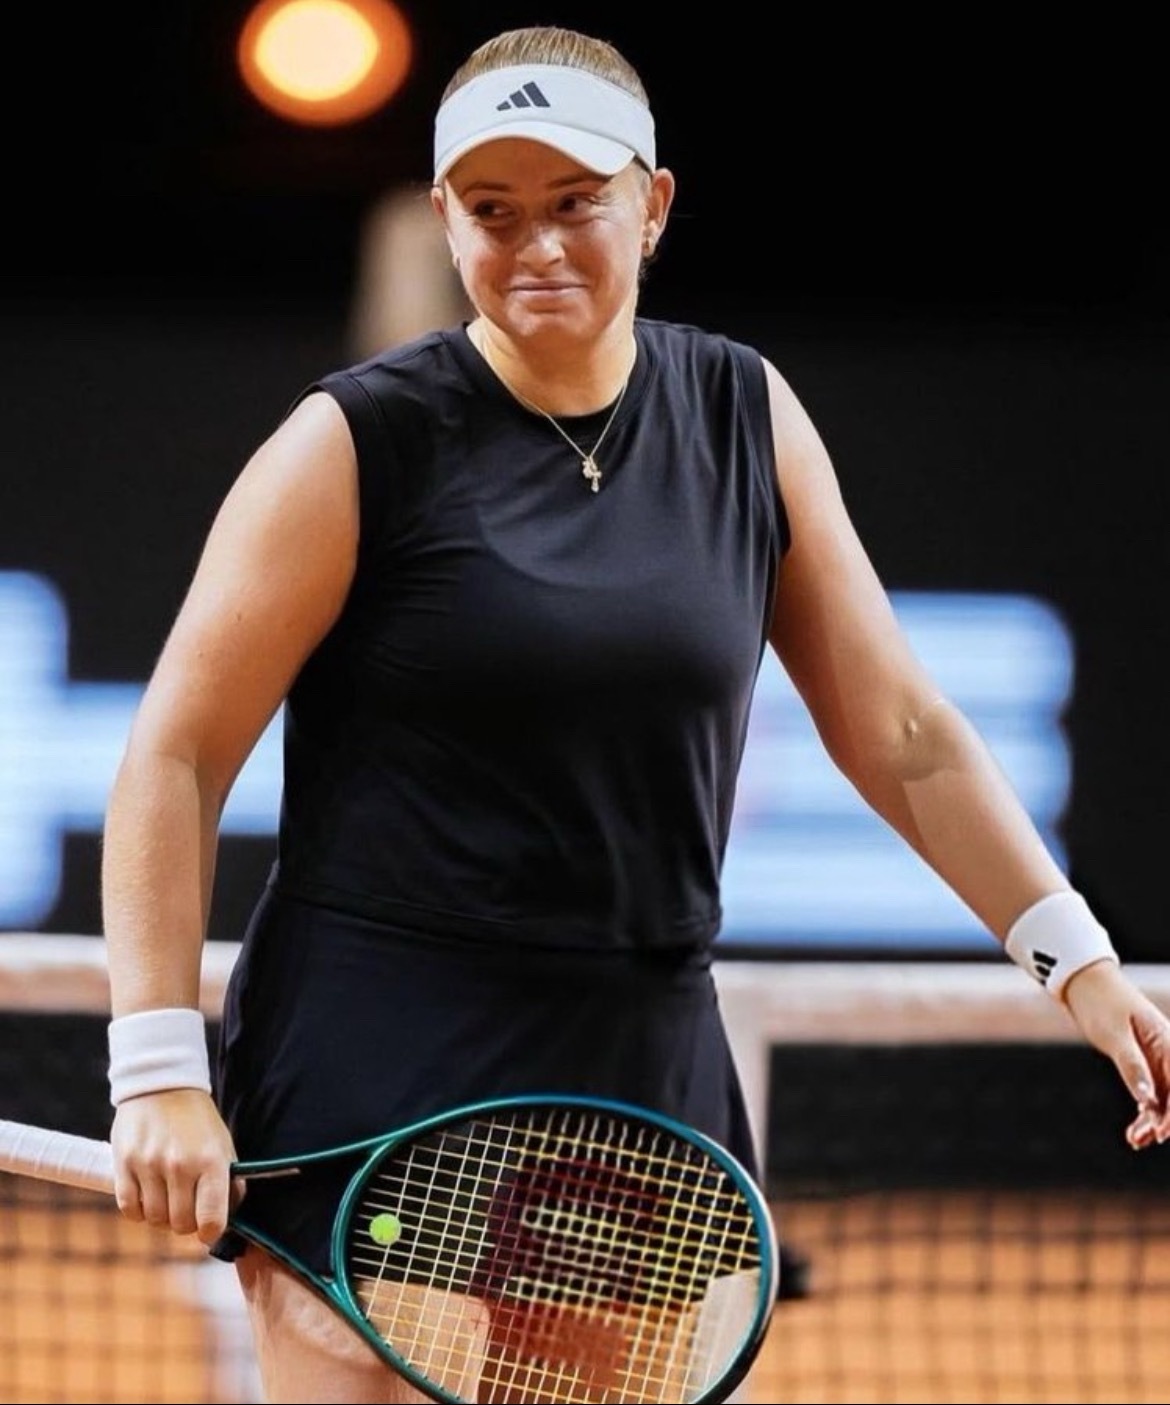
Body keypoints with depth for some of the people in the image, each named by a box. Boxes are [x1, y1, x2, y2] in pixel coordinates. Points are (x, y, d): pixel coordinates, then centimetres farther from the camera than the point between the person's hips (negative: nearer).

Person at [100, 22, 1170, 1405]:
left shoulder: (745, 416, 6)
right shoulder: (359, 443, -7)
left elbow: (901, 733, 10)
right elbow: (176, 757, -7)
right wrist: (158, 1070, -14)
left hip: (645, 1081, 5)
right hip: (375, 1086, -4)